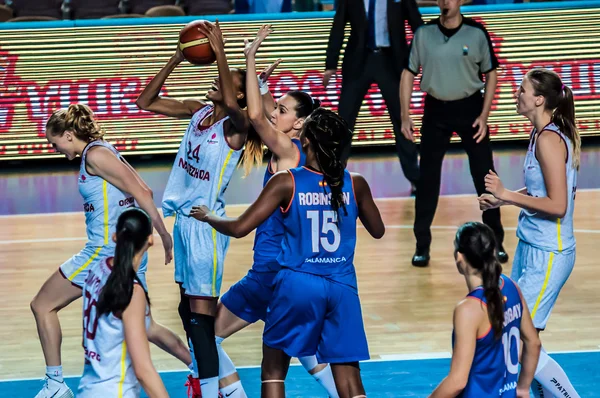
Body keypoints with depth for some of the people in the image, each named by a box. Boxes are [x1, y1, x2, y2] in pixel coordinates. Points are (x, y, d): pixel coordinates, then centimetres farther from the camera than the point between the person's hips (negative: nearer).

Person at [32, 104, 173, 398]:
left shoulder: (94, 154, -12)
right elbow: (144, 192, 14)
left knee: (43, 305, 0)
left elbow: (140, 192, -17)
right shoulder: (106, 151, 15)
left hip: (105, 250, -9)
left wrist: (164, 235, -16)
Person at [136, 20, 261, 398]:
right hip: (183, 219, 8)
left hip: (205, 224, -8)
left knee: (202, 311, -9)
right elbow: (146, 102, 6)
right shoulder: (199, 111, 6)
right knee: (188, 305, 17)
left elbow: (232, 105, -37)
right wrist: (175, 61, -4)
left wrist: (220, 52, -37)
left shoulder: (236, 125, -13)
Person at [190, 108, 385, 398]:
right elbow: (377, 231, 15)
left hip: (297, 284, -2)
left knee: (273, 368, 16)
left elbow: (239, 228, -8)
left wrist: (207, 216, 12)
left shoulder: (287, 183, -8)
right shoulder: (355, 184, -1)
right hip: (342, 287, 2)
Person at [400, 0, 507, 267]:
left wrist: (484, 115, -8)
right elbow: (409, 73, 3)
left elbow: (490, 74, 0)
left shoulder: (477, 33, -8)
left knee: (484, 177, 2)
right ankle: (422, 245, 11)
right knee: (427, 179, 2)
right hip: (436, 110, 1)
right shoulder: (424, 33, -4)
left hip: (469, 108, -1)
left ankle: (496, 241, 15)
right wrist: (405, 116, -3)